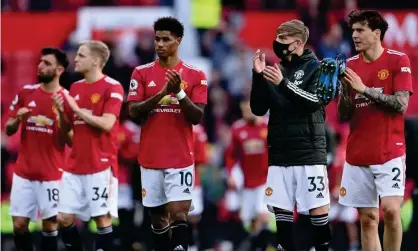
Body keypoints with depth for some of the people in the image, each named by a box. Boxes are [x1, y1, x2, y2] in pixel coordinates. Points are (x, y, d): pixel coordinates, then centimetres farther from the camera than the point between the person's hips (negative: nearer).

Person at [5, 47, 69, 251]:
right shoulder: (25, 93, 4)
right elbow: (8, 130, 10)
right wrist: (17, 119, -12)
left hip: (52, 174, -3)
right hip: (23, 173, 3)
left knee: (50, 223, 2)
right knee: (19, 224, 2)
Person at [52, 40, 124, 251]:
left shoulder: (112, 88, -9)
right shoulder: (75, 88, 13)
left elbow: (106, 124, -19)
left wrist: (77, 109, -14)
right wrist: (62, 111, -4)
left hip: (101, 165, -7)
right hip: (75, 165, 7)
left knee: (102, 218, -4)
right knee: (63, 217, 3)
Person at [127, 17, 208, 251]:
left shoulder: (195, 75, 0)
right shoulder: (142, 73, 4)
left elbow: (197, 117, -5)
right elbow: (133, 111, -5)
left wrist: (179, 92, -20)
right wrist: (161, 93, -18)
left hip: (181, 159, -2)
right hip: (151, 159, 2)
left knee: (178, 214, -11)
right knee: (158, 216, 8)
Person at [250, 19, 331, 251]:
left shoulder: (315, 67, -1)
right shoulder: (275, 70, 12)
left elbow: (316, 100, -16)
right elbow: (258, 109, 9)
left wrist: (283, 84, -25)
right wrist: (258, 77, -4)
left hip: (309, 150, -5)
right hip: (280, 151, 5)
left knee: (318, 206, -7)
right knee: (281, 206, 3)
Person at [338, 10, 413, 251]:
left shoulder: (398, 60, -3)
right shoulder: (350, 65, 9)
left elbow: (401, 104, -12)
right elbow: (344, 116, 9)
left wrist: (364, 89, -16)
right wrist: (344, 89, -9)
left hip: (389, 152, -4)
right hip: (358, 155, 4)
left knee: (390, 210, -19)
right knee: (368, 219, 3)